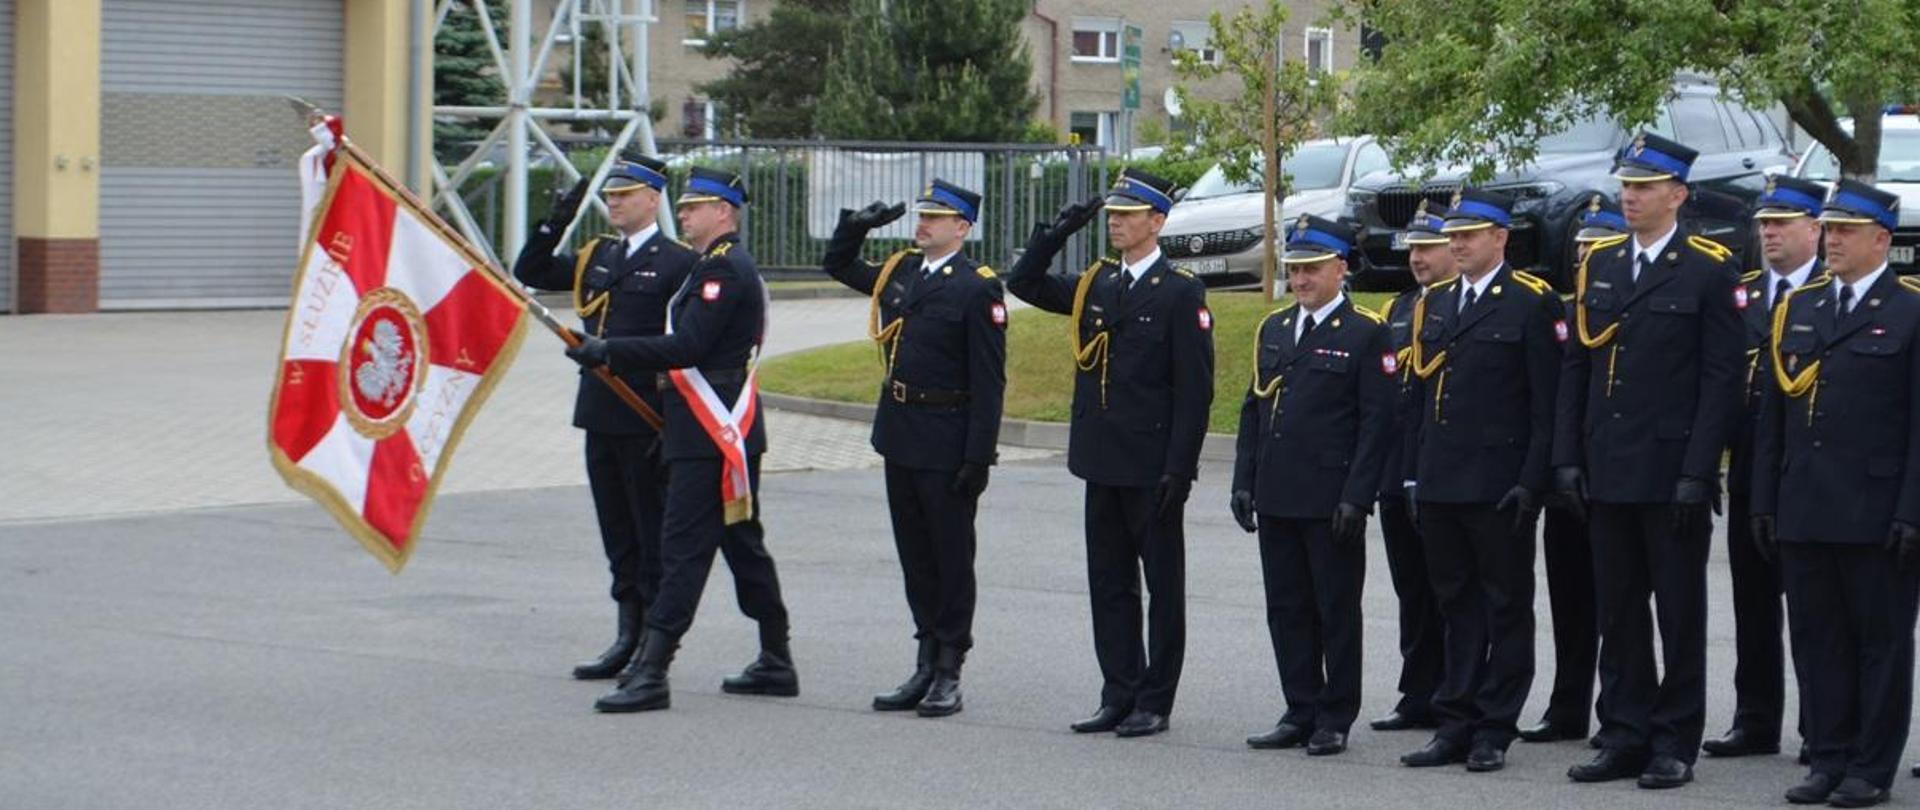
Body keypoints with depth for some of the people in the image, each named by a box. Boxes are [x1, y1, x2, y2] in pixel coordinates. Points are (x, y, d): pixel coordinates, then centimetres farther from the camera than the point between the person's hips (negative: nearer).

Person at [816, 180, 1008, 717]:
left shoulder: (978, 288, -12)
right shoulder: (900, 271, 9)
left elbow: (988, 382, -14)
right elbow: (838, 266, 27)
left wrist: (977, 458, -18)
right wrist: (856, 227, 6)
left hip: (947, 444, -7)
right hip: (900, 436, 7)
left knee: (952, 557, 2)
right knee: (915, 556, 12)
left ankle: (949, 672, 8)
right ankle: (927, 666, 20)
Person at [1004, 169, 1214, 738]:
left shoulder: (1180, 293, -8)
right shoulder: (1095, 285, 10)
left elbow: (1195, 389, -11)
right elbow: (1024, 284, 18)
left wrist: (1178, 468, -16)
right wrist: (1057, 233, 3)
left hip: (1153, 469, -7)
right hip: (1102, 461, 7)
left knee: (1162, 585, 3)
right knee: (1109, 583, 10)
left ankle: (1154, 702, 8)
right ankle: (1120, 695, 18)